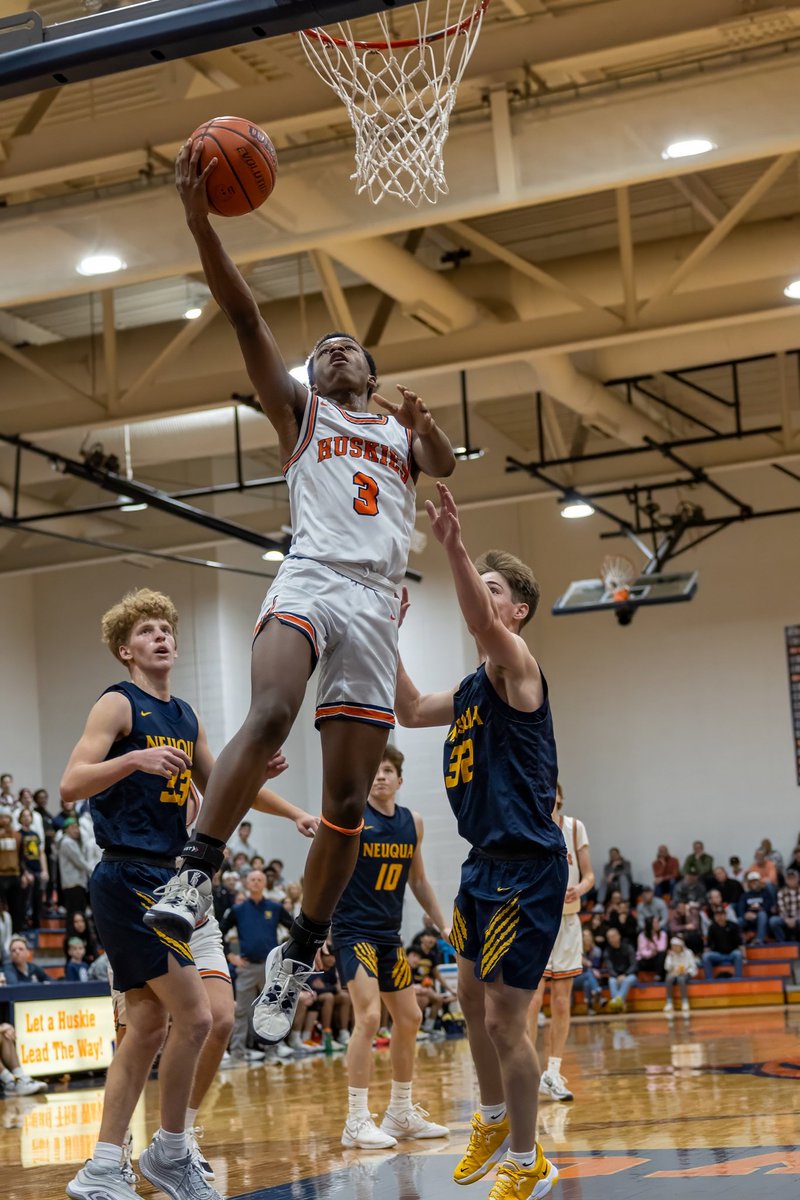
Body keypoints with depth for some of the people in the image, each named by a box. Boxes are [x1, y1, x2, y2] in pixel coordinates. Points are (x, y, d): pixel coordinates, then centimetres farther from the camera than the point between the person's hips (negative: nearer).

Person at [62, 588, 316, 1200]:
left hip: (159, 881, 9)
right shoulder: (119, 704, -8)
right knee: (194, 1016, -10)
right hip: (128, 879, -9)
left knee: (149, 1025, 8)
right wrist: (134, 759, -32)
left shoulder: (185, 716, 16)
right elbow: (71, 784, -18)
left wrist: (294, 811, 18)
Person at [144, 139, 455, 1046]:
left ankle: (297, 955, 10)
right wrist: (201, 220, -6)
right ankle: (195, 876, -35)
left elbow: (446, 464, 8)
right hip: (310, 582, -3)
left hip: (377, 607, 3)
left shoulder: (400, 431, 28)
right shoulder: (300, 411, 19)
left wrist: (424, 422, -15)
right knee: (269, 714, -34)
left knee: (347, 800, -1)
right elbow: (246, 321, 6)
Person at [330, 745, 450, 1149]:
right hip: (353, 930, -7)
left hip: (389, 934, 7)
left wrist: (445, 926, 17)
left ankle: (401, 1114, 27)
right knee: (368, 1016, -19)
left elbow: (417, 879, 19)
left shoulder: (412, 823, 6)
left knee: (409, 1019, 12)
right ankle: (356, 1122, -12)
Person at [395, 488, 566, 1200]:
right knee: (473, 999, 21)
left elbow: (482, 625, -33)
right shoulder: (475, 688, 14)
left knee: (504, 1020, -5)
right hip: (486, 865, 9)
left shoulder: (517, 665, -12)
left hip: (529, 868, -9)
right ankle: (494, 1124, 42)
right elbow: (412, 712, 24)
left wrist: (455, 547, -47)